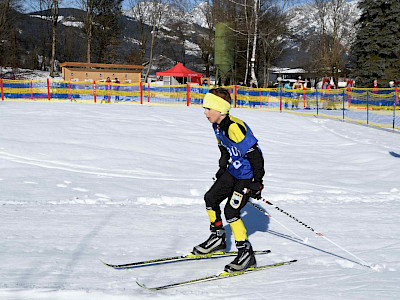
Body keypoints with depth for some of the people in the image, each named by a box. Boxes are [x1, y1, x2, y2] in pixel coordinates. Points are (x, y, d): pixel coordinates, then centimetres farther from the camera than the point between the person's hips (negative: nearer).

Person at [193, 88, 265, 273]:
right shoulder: (217, 125, 2)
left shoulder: (234, 127, -29)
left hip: (247, 175, -10)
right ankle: (217, 238, 32)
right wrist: (222, 167, 25)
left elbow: (254, 153, -27)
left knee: (231, 211, -13)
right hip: (233, 171, 10)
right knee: (211, 198, 14)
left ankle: (246, 253, -2)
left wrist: (257, 181, -24)